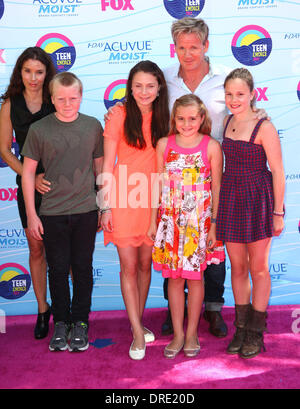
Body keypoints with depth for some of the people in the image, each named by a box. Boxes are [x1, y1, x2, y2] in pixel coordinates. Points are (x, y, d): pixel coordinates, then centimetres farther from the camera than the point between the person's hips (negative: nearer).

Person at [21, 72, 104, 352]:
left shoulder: (93, 126, 2)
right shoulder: (39, 129, -3)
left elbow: (100, 168, 9)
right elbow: (28, 173, 0)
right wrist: (31, 215, -2)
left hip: (86, 211, 1)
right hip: (52, 213, -1)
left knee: (83, 268, 9)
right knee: (58, 269, 9)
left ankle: (80, 322, 25)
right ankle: (60, 322, 27)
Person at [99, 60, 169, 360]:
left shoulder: (162, 118, 7)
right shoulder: (119, 115, -5)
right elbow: (107, 164, -5)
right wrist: (106, 205, -7)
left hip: (152, 200, 4)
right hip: (124, 200, -3)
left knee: (145, 264, 12)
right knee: (128, 266, 0)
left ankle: (137, 321, 30)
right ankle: (138, 333, 11)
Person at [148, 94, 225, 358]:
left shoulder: (212, 146, -3)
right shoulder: (164, 145, 3)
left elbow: (217, 188, -1)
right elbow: (159, 185, 7)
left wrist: (214, 225, -5)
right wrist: (154, 221, 6)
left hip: (200, 221, -2)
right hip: (171, 220, 2)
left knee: (195, 276, 6)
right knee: (174, 277, 7)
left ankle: (192, 333, 23)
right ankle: (178, 333, 22)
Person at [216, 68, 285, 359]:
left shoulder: (263, 127, -12)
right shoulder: (227, 122, 6)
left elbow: (278, 172, -11)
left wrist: (278, 212, -11)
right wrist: (219, 204, 11)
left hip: (257, 199, -5)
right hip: (230, 199, 6)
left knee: (258, 268, 7)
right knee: (237, 266, 13)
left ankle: (256, 332, 22)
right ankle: (241, 327, 28)